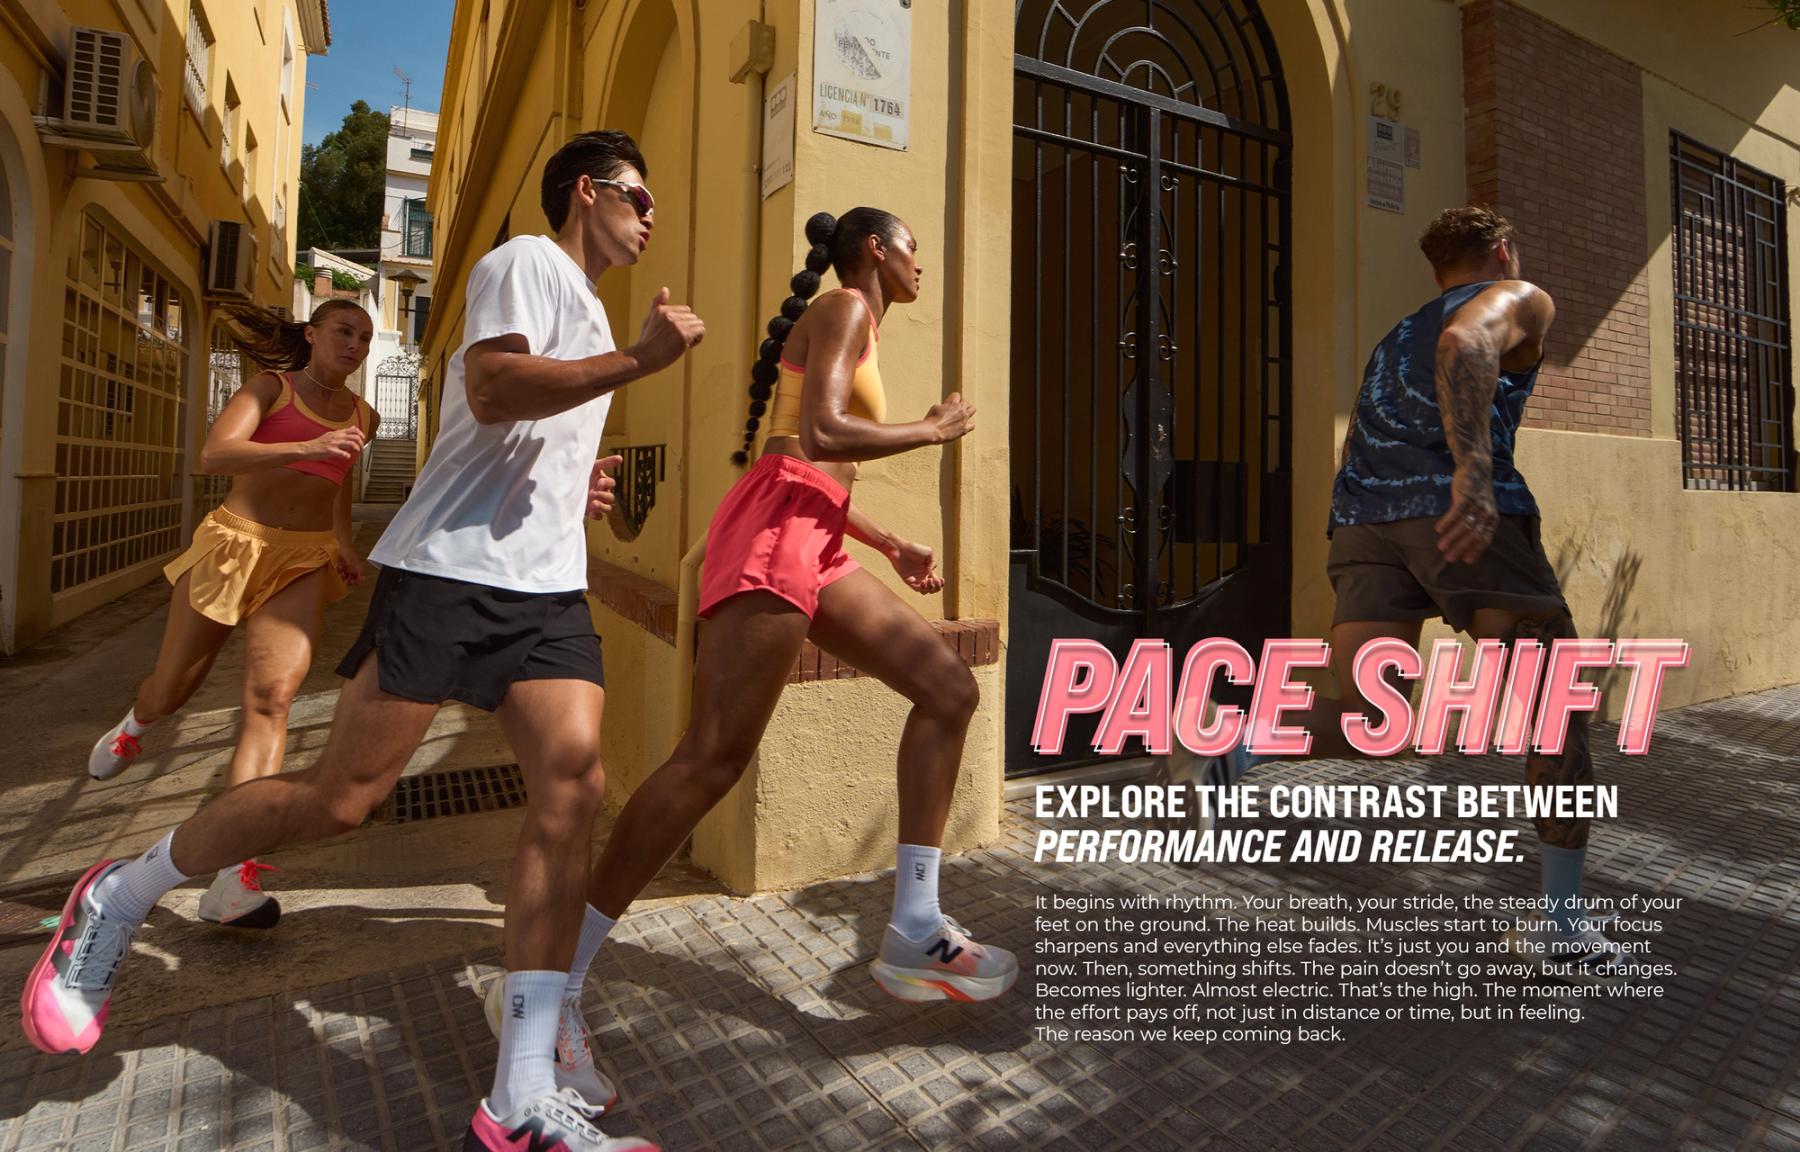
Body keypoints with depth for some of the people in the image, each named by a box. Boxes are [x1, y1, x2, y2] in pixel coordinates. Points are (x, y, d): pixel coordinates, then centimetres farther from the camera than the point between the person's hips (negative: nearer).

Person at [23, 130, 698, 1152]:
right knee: (343, 796, -5)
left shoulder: (587, 308, 28)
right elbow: (491, 389, -18)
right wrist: (643, 357, -17)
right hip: (451, 570, -8)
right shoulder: (528, 261, 0)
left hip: (546, 586, 8)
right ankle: (120, 896, 26)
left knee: (574, 783, -10)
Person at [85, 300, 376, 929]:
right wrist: (307, 448, -34)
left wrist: (343, 540, 25)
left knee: (272, 695, -17)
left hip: (303, 563, 2)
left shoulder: (363, 416, 10)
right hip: (232, 543, -1)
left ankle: (233, 879, -21)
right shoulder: (270, 388, -2)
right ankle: (135, 723, 53)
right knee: (171, 690, 12)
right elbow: (214, 455, -20)